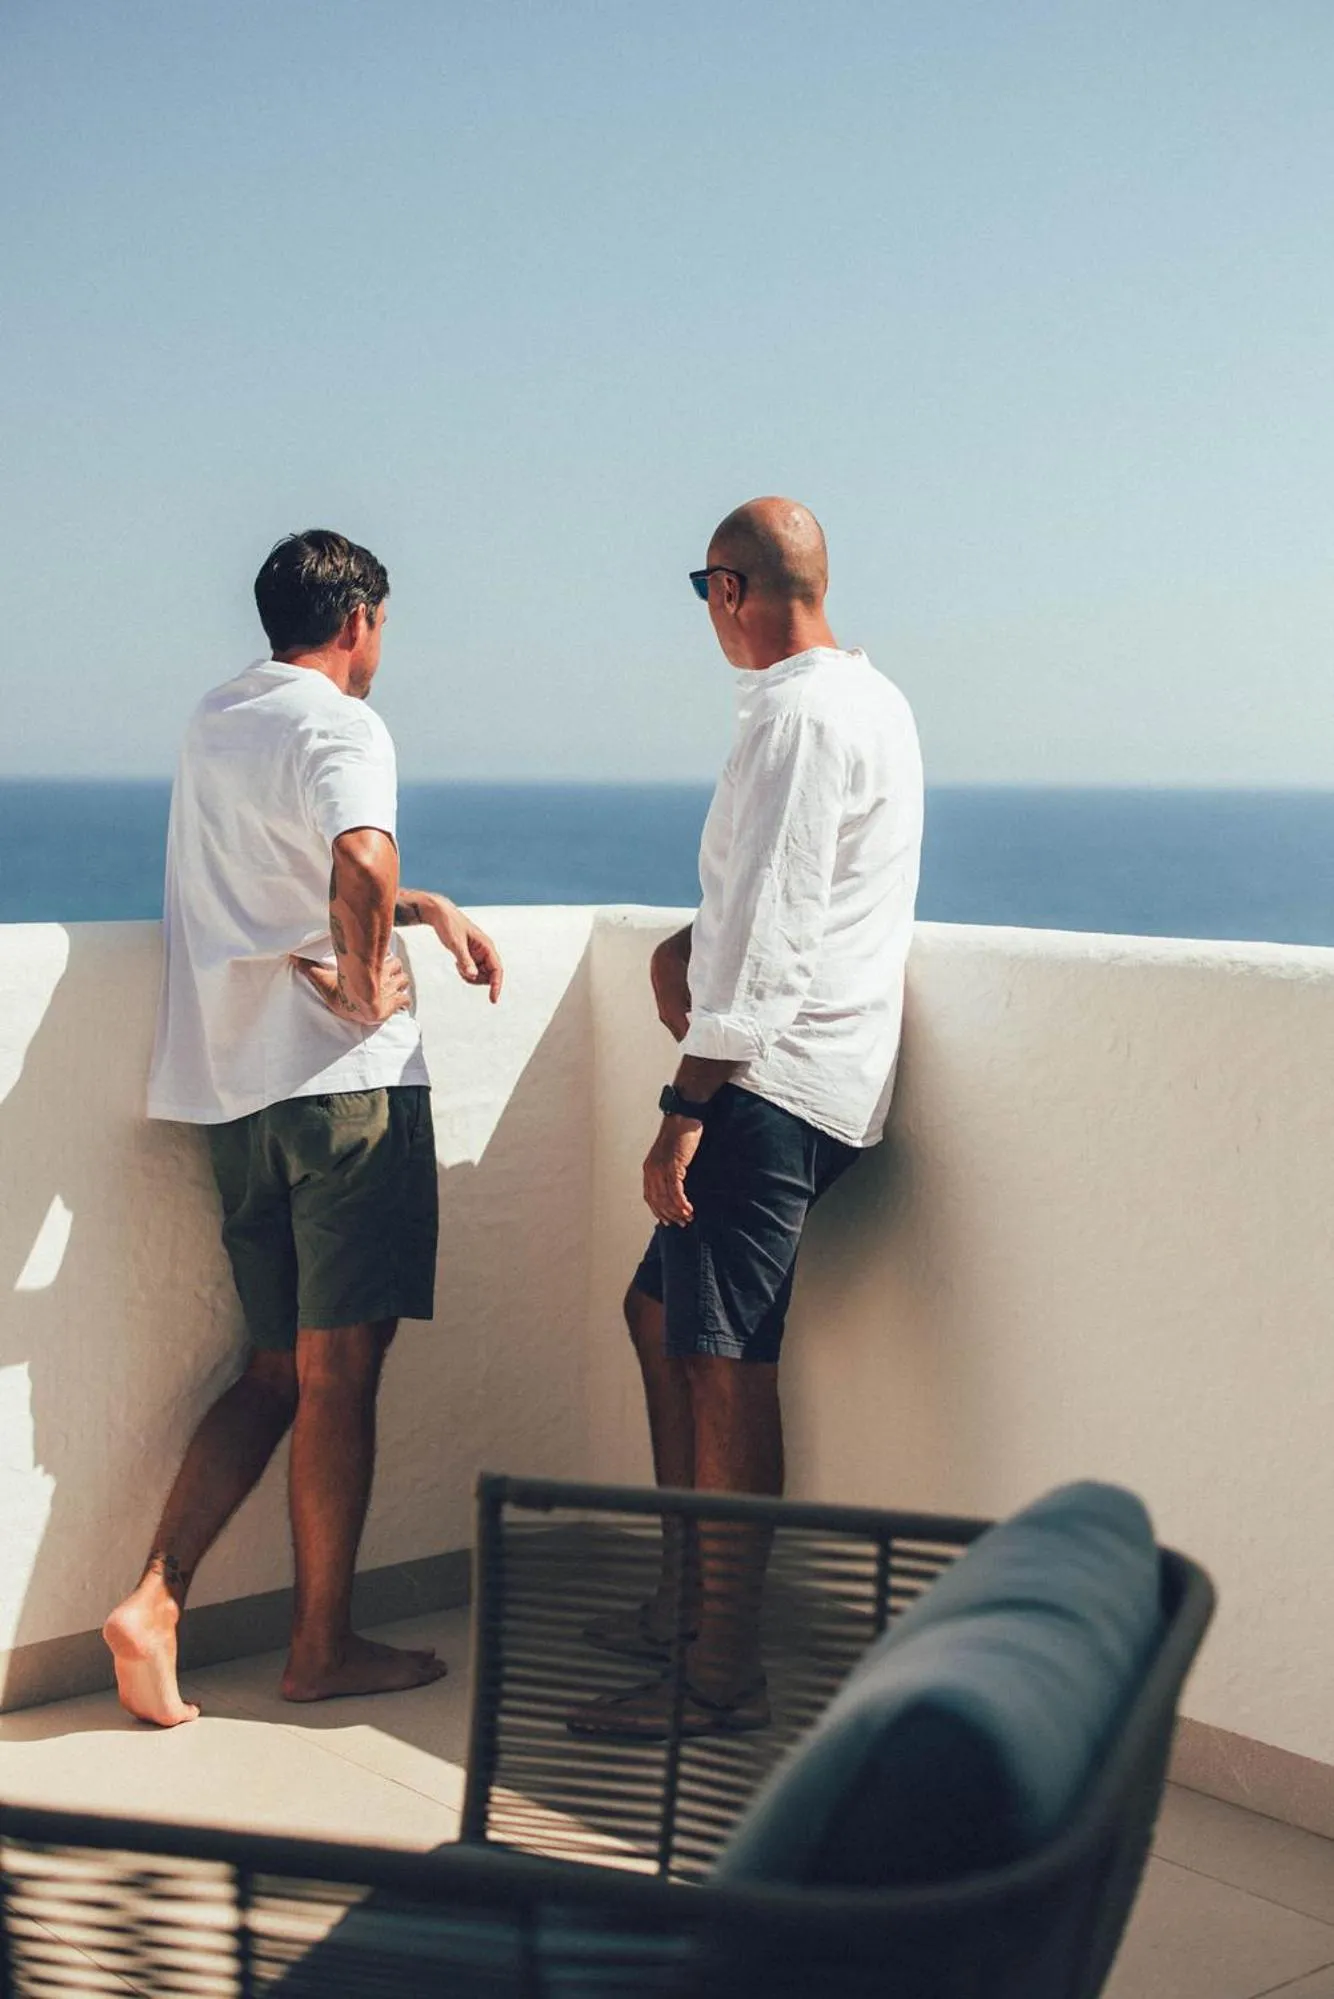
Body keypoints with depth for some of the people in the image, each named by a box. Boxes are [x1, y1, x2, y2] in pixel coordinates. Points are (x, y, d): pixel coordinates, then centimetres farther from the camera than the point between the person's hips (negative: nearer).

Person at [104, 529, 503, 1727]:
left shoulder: (214, 722, 17)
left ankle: (158, 1596, 2)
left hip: (231, 1087, 8)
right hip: (343, 1081, -8)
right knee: (340, 1368, 2)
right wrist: (368, 986, -16)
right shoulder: (340, 724, -9)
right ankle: (324, 1647, 12)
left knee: (278, 1369, 14)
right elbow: (363, 862, -31)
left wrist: (429, 908, 21)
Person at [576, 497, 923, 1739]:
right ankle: (684, 1600, 25)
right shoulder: (870, 698, 17)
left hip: (776, 1085, -11)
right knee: (660, 1311, 17)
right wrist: (696, 944, 11)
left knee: (725, 1363, -7)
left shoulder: (800, 717, -15)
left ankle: (723, 1677, 0)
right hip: (818, 1080, 11)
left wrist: (686, 1109, -20)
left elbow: (767, 940, -21)